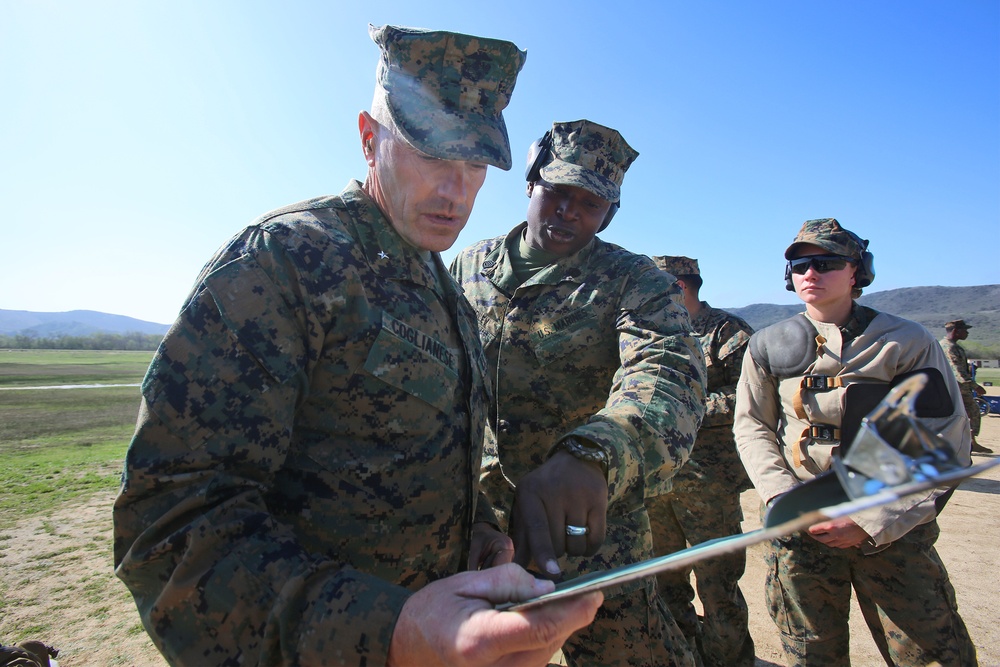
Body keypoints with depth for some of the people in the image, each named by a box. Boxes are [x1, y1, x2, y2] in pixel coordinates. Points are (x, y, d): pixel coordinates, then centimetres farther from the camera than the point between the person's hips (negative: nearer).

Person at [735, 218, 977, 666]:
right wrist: (785, 499, -10)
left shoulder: (909, 343, -4)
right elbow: (752, 428, 5)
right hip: (798, 530, 2)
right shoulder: (769, 346, 2)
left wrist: (873, 521, -13)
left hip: (894, 531, -1)